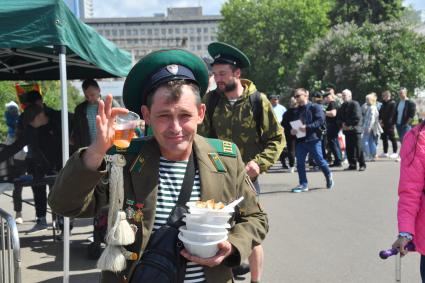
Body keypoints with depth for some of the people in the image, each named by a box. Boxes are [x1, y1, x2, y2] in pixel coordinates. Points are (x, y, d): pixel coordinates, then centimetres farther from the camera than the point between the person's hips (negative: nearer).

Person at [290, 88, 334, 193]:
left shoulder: (315, 107, -3)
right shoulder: (297, 110, 18)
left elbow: (321, 120, -15)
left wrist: (307, 127, -24)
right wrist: (292, 130, 1)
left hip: (313, 138, -6)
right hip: (300, 140, 6)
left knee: (319, 160, 0)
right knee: (300, 163, 1)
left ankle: (328, 175, 27)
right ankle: (303, 184, 8)